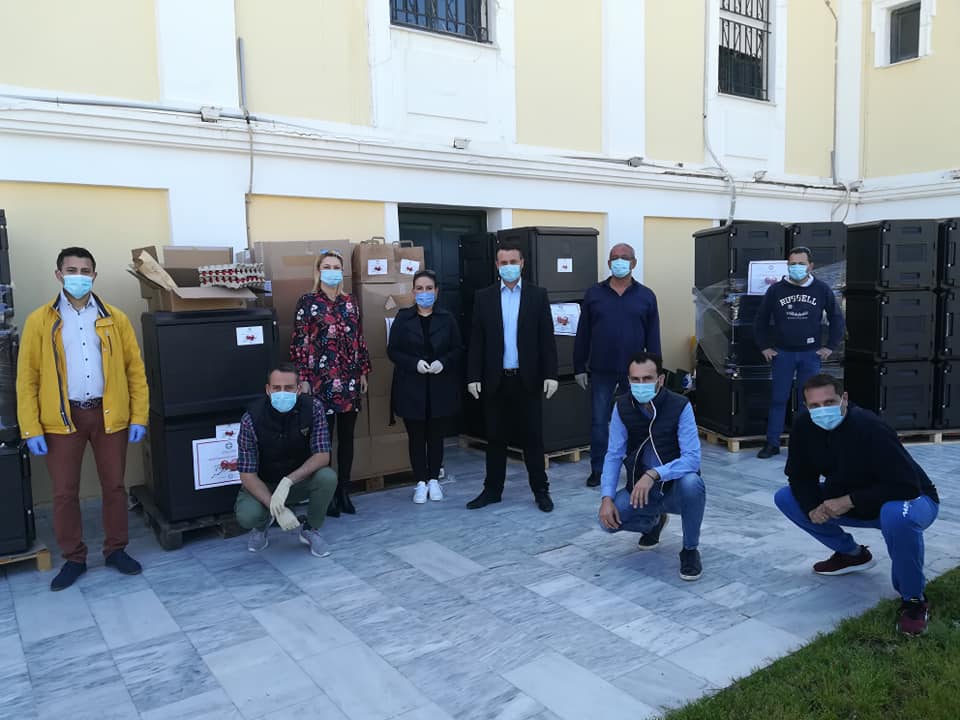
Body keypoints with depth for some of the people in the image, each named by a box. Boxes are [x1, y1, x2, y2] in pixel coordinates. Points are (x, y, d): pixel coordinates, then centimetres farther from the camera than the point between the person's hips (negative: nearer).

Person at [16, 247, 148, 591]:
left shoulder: (114, 319, 2)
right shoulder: (39, 321, 0)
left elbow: (135, 369, 3)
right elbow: (27, 378, 0)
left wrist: (139, 417, -2)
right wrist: (31, 429, -6)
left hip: (108, 415, 1)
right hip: (63, 418, -1)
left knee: (114, 486, 10)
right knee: (65, 492, 7)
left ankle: (115, 550, 25)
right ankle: (73, 559, 22)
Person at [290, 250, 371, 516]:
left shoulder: (350, 301, 10)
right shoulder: (308, 302, -2)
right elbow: (299, 343, -5)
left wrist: (363, 372, 11)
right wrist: (303, 378, -10)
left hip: (350, 380, 4)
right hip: (321, 380, -4)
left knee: (347, 437, 9)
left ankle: (344, 491, 19)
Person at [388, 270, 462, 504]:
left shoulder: (447, 318, 4)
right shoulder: (403, 318, 2)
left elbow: (457, 349, 4)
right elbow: (392, 350, 0)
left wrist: (443, 362, -15)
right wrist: (415, 363, -15)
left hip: (441, 388, 1)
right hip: (411, 387, 0)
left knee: (436, 436, 8)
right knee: (416, 437, 5)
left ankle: (434, 480, 22)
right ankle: (421, 482, 18)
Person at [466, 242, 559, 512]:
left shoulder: (538, 295, 2)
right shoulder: (484, 297, 5)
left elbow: (547, 338, -1)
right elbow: (476, 340, 3)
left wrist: (551, 374, -7)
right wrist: (473, 376, -2)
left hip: (527, 379, -1)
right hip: (495, 379, 1)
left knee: (532, 437, 6)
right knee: (495, 437, 10)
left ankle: (541, 490, 18)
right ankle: (492, 489, 22)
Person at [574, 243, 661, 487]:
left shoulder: (646, 296, 3)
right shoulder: (594, 294, 4)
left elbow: (653, 337, 3)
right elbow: (583, 334, 4)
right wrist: (579, 367, 1)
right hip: (601, 371, 0)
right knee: (599, 420, 3)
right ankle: (597, 469, 14)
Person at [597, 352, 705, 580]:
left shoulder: (680, 406, -19)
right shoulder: (622, 407, -8)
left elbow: (692, 458, -25)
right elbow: (614, 455, -6)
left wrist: (654, 474, -39)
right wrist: (607, 497, -19)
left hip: (676, 487, -3)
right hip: (640, 488, 3)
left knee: (691, 483, -37)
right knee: (608, 519, -20)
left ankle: (690, 550, -9)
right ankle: (653, 522, 17)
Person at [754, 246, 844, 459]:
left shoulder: (822, 289, -2)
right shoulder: (776, 290, -2)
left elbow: (837, 318, 8)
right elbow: (761, 320, 8)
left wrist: (830, 346, 4)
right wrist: (764, 346, 4)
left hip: (810, 354, 0)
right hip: (782, 353, 0)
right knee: (778, 399, 3)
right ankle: (772, 443, 10)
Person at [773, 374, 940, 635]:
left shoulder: (870, 428, -32)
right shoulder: (804, 427, -15)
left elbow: (906, 486, -34)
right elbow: (801, 476, -5)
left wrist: (850, 501, -32)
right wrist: (812, 507, -24)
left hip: (911, 500, -6)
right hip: (848, 501, 6)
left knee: (897, 516, -42)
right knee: (786, 498, -4)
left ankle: (913, 599, -15)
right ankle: (851, 554, 13)